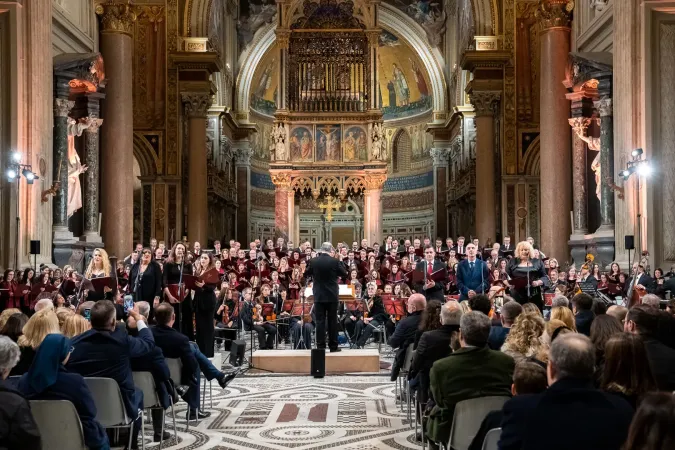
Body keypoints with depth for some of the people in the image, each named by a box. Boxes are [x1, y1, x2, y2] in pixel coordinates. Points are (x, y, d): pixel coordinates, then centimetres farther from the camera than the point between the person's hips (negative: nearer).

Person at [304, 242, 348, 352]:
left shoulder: (313, 261, -5)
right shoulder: (334, 261, -9)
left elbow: (306, 274, 9)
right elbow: (344, 274, 0)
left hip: (319, 295, 1)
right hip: (332, 295, -1)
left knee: (320, 321, 3)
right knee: (332, 321, 7)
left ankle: (320, 346, 2)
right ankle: (333, 346, 10)